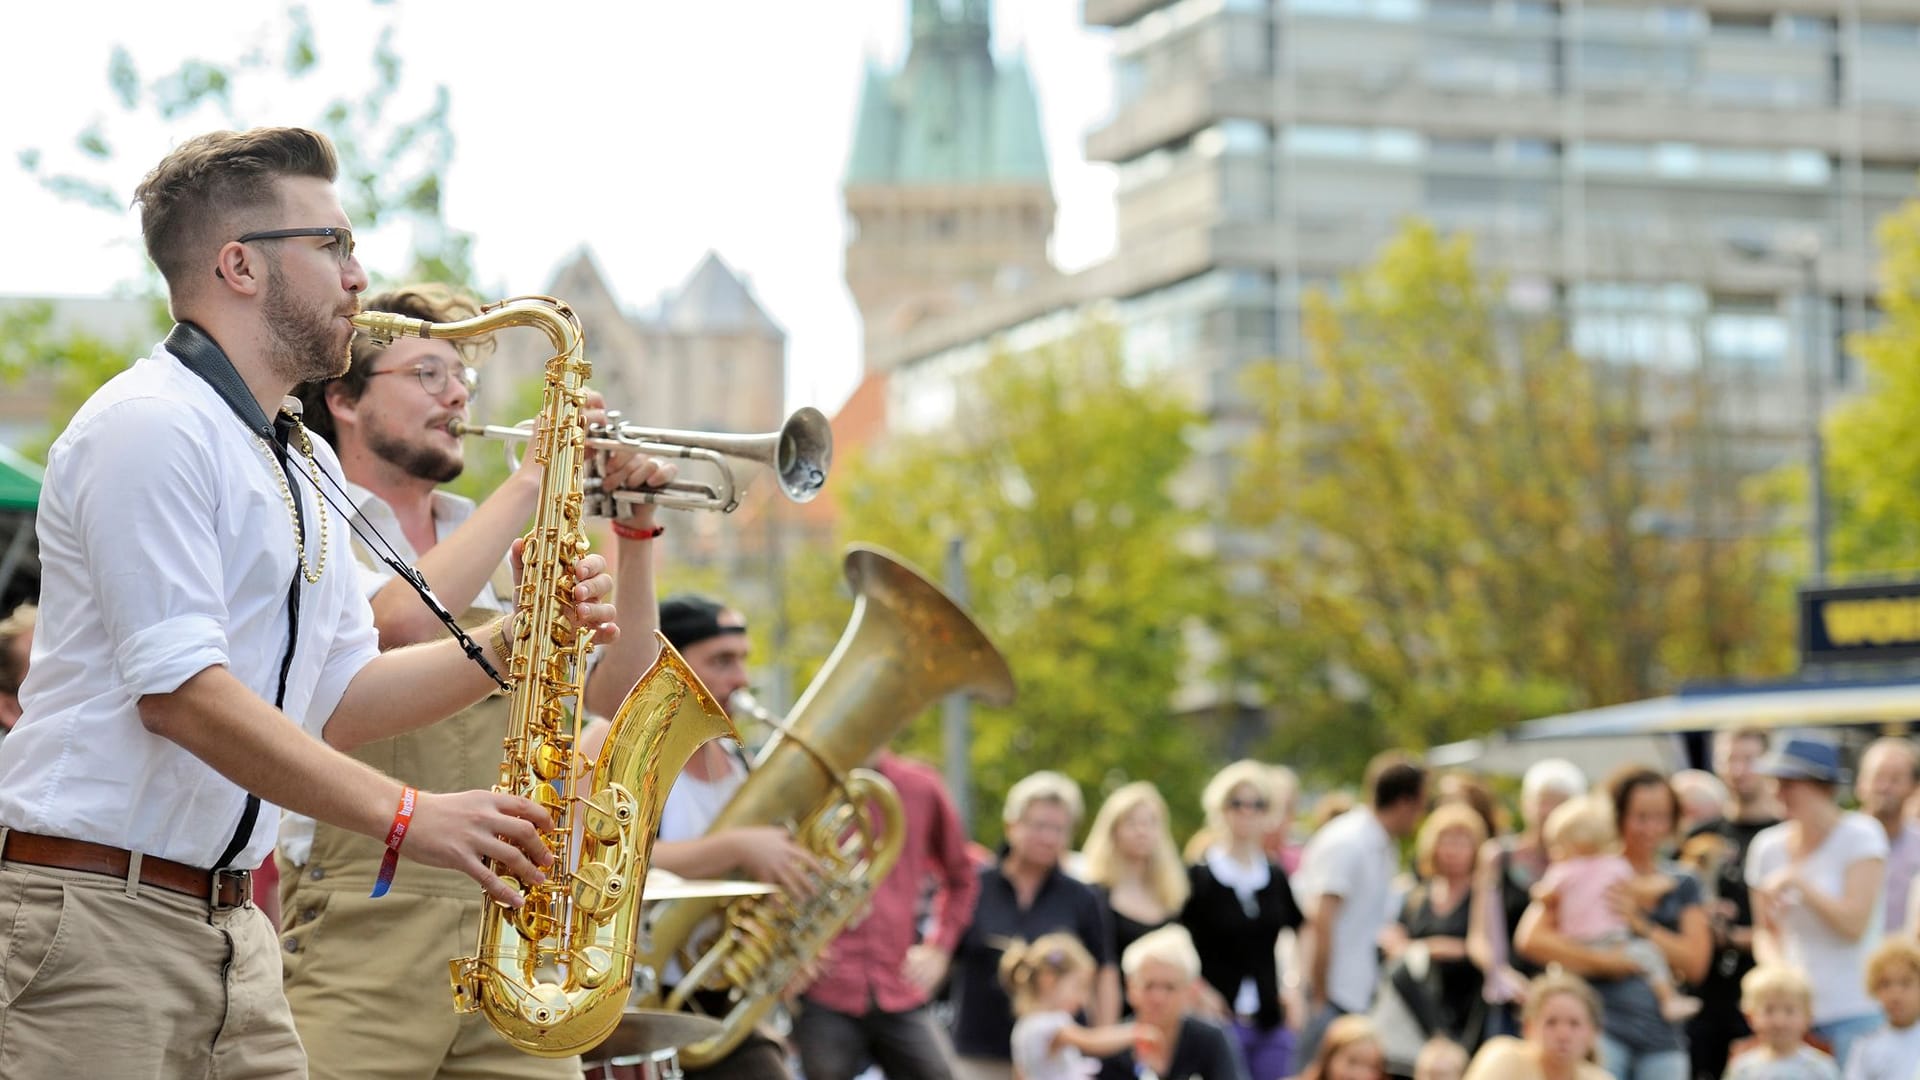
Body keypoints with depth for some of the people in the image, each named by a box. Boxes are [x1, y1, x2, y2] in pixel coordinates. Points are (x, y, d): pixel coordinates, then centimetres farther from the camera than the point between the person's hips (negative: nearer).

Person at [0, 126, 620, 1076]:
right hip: (94, 914, -9)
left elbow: (336, 705, 17)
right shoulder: (149, 427, -11)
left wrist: (511, 642, 2)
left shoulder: (307, 467, 20)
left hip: (227, 925, 9)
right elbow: (178, 692, -20)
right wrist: (408, 816, -22)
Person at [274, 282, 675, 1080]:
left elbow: (617, 694, 14)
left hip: (508, 930, 5)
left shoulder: (498, 556, 20)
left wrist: (632, 531, 4)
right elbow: (404, 623, -18)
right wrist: (531, 480, -10)